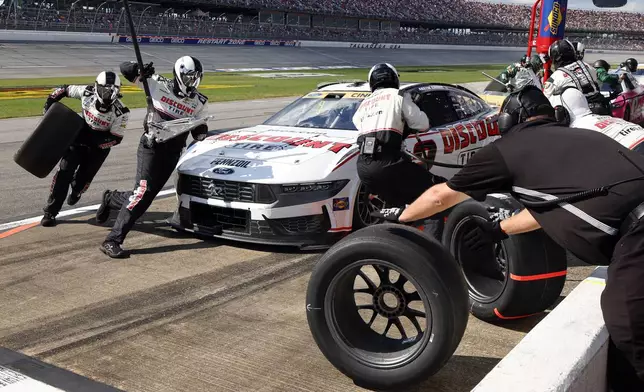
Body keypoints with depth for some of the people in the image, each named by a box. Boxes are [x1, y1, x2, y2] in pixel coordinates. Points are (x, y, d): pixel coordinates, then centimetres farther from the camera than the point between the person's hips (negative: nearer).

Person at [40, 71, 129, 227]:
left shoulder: (121, 112, -24)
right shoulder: (87, 92, -17)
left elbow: (116, 138, -18)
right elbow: (64, 89, 0)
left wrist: (95, 142, -29)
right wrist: (49, 104, -6)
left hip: (100, 145, -1)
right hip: (79, 136, 1)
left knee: (84, 177, 2)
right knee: (64, 171, -13)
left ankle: (75, 192, 44)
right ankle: (50, 211, -9)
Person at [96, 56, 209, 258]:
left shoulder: (200, 103, 6)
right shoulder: (158, 84, -4)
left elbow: (199, 134, 8)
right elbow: (125, 68, -4)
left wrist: (201, 130, -16)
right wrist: (140, 70, -26)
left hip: (172, 154, 5)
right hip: (151, 147, -5)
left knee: (146, 196, 8)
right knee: (143, 190, -20)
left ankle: (111, 198, 42)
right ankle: (112, 241, -19)